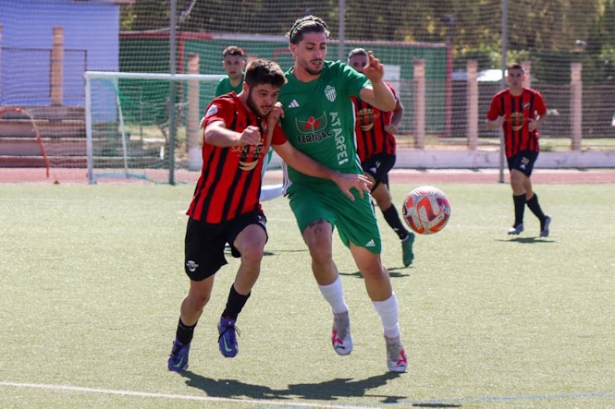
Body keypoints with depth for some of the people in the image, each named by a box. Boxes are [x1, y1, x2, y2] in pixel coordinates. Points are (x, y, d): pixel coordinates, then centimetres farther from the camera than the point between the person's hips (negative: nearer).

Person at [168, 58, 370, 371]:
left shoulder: (268, 118, 5)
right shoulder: (224, 107, -15)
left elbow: (291, 155, 18)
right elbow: (212, 133, -38)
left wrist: (336, 177, 12)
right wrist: (238, 138, -61)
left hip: (246, 211, 4)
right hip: (207, 214, -4)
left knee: (254, 251, -32)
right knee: (199, 294, 6)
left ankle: (229, 320, -11)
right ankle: (181, 344, 38)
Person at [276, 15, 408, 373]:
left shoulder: (339, 75, -6)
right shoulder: (281, 89, -4)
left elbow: (387, 105, -15)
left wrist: (377, 82, -37)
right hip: (306, 186, -1)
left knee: (371, 264, 7)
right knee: (320, 246, -29)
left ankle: (393, 337, 29)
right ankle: (340, 314, -3)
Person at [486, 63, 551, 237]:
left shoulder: (534, 96, -5)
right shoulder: (499, 98, -2)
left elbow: (543, 113, 12)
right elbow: (489, 123, 4)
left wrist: (537, 123, -9)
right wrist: (495, 123, -19)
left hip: (529, 146, -4)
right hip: (511, 149, 4)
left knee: (516, 179, -24)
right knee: (525, 189, 10)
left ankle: (518, 222, -15)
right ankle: (543, 219, 31)